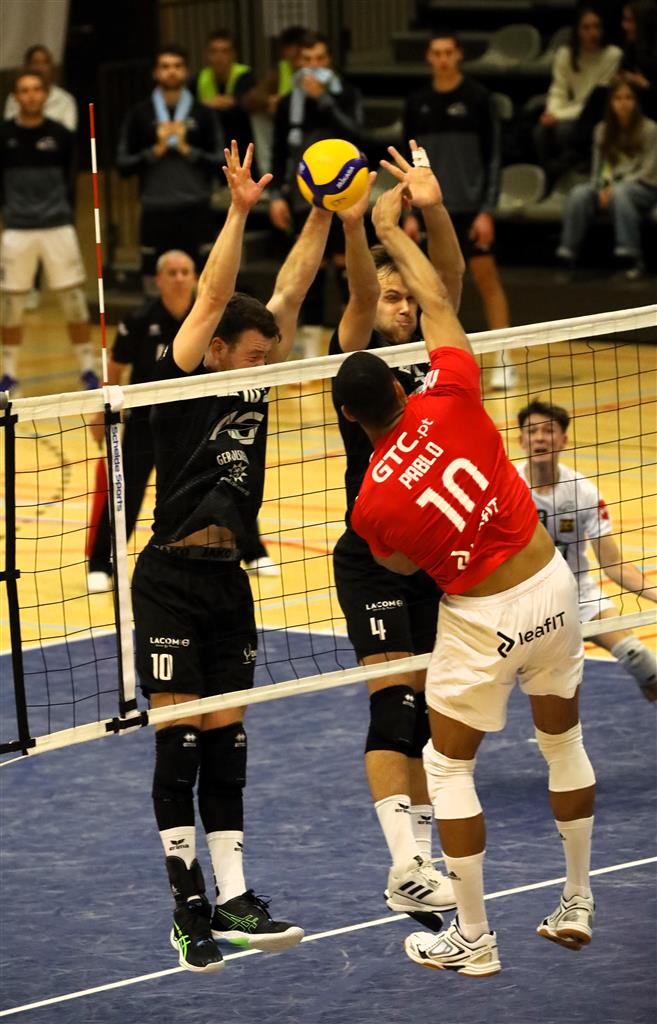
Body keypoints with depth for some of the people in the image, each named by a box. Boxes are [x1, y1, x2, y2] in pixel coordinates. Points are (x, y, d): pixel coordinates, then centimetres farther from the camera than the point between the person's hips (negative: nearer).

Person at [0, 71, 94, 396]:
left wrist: (62, 208, 0)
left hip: (58, 226, 0)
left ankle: (87, 369, 12)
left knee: (74, 298, 1)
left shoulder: (60, 135, 2)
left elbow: (69, 178, 9)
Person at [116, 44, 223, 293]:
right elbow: (123, 164, 4)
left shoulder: (201, 114, 7)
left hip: (195, 210, 0)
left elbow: (218, 161, 4)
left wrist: (186, 149, -9)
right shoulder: (140, 114, 6)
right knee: (156, 289, 1)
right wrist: (156, 150, -8)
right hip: (155, 211, 0)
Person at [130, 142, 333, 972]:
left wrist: (325, 212, 4)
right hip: (172, 581, -6)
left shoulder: (253, 386, 11)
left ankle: (233, 901, 6)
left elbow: (289, 290, 9)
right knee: (178, 741, -4)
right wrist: (239, 212, -22)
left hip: (229, 582, 6)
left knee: (226, 740, 6)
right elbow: (212, 299, -15)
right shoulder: (181, 383, -5)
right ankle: (188, 904, 0)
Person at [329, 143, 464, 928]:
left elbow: (450, 279, -4)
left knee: (427, 710, 7)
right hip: (374, 557, -6)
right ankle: (407, 866, -21)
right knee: (393, 704, -14)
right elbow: (360, 292, -20)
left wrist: (432, 210, -20)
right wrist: (352, 225, -38)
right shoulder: (357, 356, -1)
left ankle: (415, 865, 12)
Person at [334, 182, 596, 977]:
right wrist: (390, 228, 9)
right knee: (563, 740, 21)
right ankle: (577, 906, 31)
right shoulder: (449, 401, -15)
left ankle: (473, 941, 13)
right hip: (552, 587, 5)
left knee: (448, 767, 11)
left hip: (483, 621, -5)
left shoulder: (372, 505, -18)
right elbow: (438, 301, -1)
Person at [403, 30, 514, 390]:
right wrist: (410, 213, 4)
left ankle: (504, 361, -1)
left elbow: (492, 157, -4)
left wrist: (487, 211, -11)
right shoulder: (417, 104, 7)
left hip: (472, 208, -3)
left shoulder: (478, 98, -4)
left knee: (486, 278, -4)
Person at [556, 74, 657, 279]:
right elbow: (598, 168, 11)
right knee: (579, 194, -27)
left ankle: (632, 259, -42)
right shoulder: (603, 130, 11)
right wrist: (601, 190, -10)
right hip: (611, 185, 4)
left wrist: (615, 187, -16)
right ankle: (567, 253, -33)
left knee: (620, 192, -39)